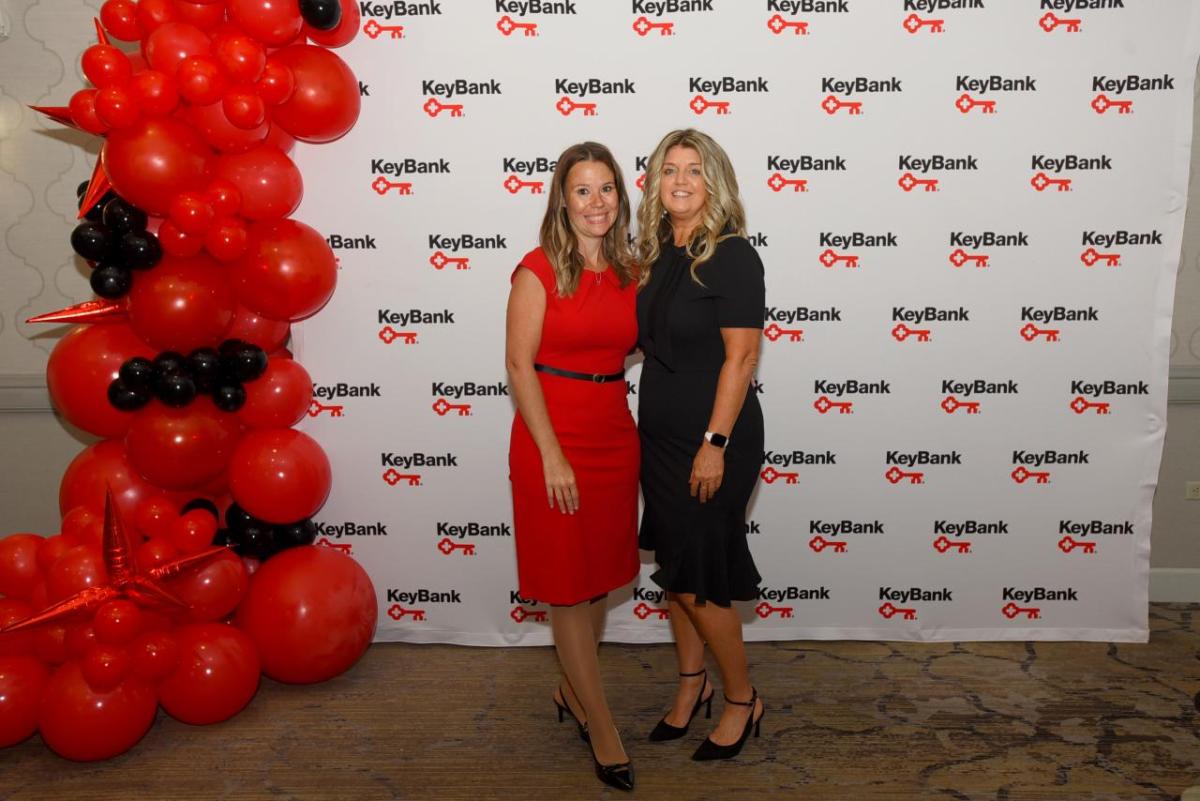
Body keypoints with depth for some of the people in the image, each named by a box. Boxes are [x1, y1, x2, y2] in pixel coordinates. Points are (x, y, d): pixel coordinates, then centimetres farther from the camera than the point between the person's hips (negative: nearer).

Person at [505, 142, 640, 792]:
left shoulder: (629, 271, 7)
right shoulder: (539, 270, -9)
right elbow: (519, 365, -12)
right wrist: (552, 455, -16)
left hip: (614, 434, 6)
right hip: (554, 436, -6)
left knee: (598, 579, 16)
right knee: (568, 587, 3)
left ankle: (572, 691, 37)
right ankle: (603, 730, 15)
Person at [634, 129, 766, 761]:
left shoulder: (731, 255, -14)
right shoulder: (657, 254, 8)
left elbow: (741, 356, -18)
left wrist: (715, 444, -20)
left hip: (712, 437, -7)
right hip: (660, 434, 7)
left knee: (697, 578, 1)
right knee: (673, 568, 16)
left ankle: (742, 699, 23)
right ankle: (691, 685, 34)